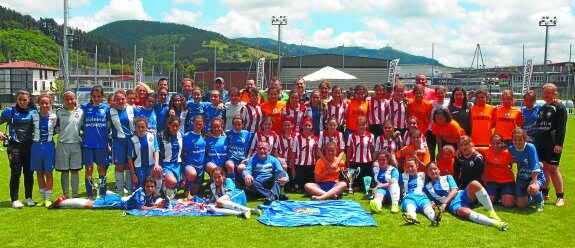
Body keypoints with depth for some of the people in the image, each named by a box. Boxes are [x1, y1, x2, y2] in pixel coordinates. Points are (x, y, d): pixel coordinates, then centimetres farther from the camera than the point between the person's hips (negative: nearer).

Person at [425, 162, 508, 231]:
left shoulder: (447, 177, 21)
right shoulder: (427, 186, 21)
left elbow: (455, 190, 5)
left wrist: (445, 202, -9)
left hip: (462, 195, 2)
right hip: (453, 204, -2)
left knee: (474, 184, -31)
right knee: (465, 212, -39)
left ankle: (492, 214, -28)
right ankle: (495, 223, -53)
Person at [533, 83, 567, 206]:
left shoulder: (559, 108, -4)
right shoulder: (542, 108, 17)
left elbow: (561, 128, -11)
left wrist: (559, 144, -18)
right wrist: (535, 141, 17)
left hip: (552, 144, -6)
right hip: (540, 144, 6)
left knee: (553, 169, -8)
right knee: (543, 168, 10)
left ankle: (560, 197, -1)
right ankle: (544, 193, 21)